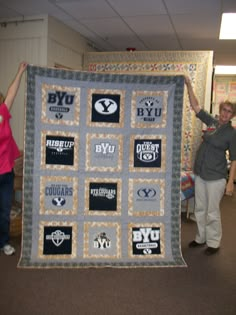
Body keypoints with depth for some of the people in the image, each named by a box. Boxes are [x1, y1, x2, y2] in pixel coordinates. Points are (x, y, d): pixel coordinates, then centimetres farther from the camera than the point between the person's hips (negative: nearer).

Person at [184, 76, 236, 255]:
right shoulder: (211, 121, 3)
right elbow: (195, 106, 6)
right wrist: (189, 86, -2)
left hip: (216, 178, -5)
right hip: (200, 174, 6)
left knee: (212, 212, 4)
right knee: (200, 209, 16)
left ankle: (214, 243, 22)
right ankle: (201, 238, 32)